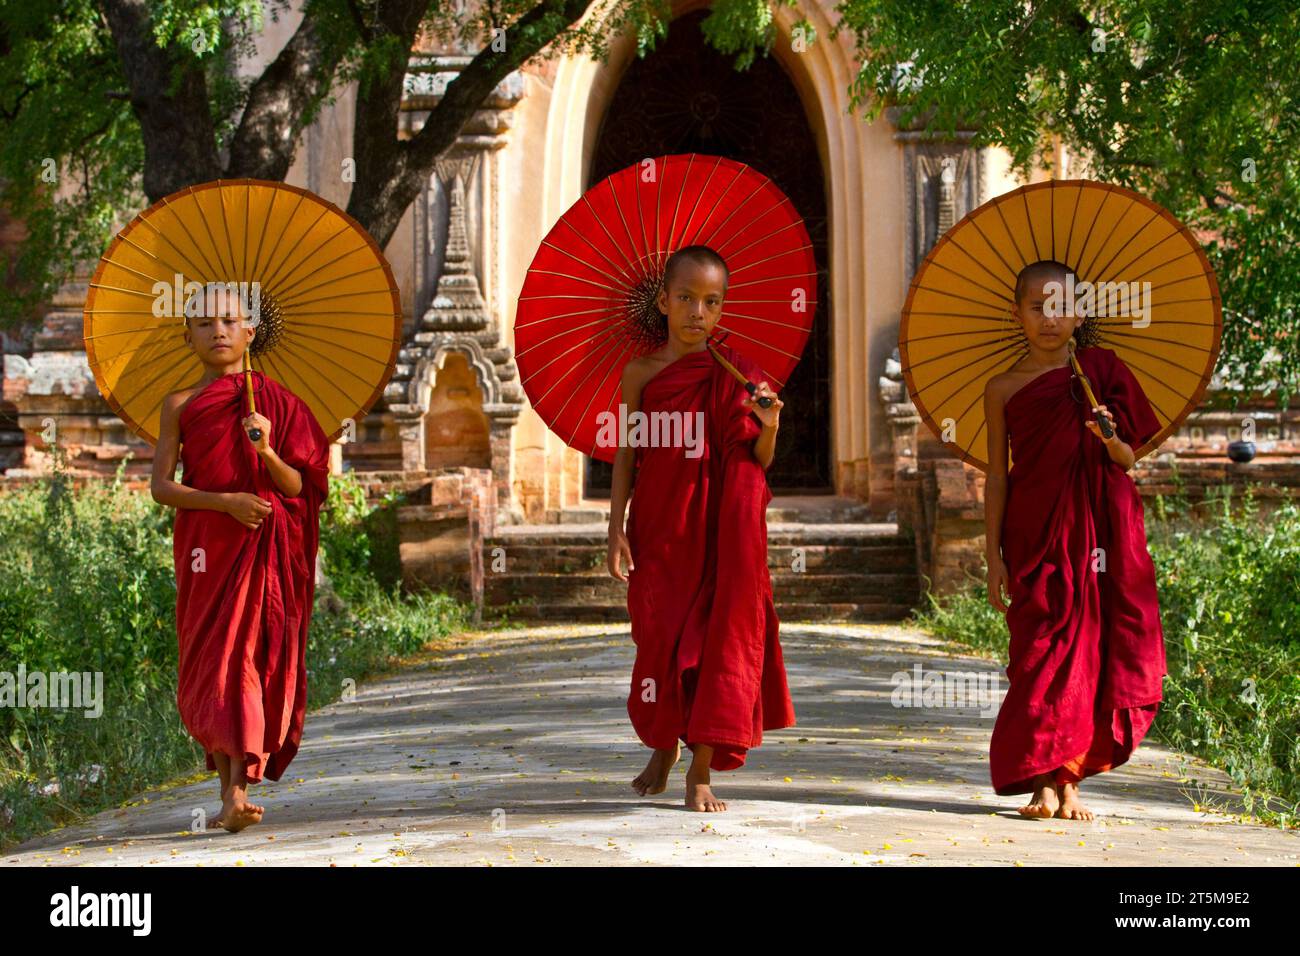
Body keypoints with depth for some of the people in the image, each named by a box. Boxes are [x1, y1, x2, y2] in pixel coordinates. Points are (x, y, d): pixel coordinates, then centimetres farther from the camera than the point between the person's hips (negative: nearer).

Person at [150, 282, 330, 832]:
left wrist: (267, 452, -18)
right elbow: (161, 485, -2)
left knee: (245, 658, -10)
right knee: (206, 661, 2)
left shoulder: (274, 403, 6)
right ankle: (230, 789, 12)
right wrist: (225, 501, -16)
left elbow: (301, 488, 2)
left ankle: (240, 792, -15)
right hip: (205, 545, 2)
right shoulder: (180, 406, 8)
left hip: (264, 550, -1)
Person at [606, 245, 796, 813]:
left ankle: (701, 771, 3)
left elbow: (759, 464, 3)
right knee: (660, 636, 8)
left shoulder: (736, 377, 0)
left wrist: (769, 426, -17)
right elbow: (627, 453, 4)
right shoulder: (641, 373, 1)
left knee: (717, 637, -4)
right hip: (659, 531, 1)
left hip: (720, 531, -1)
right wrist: (617, 527, -2)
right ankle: (663, 746, 33)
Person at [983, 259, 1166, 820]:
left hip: (1099, 531, 1)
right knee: (1043, 649, -4)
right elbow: (997, 475, 5)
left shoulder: (1101, 370, 6)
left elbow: (1129, 460, 8)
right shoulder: (1003, 389, 4)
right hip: (1036, 536, -1)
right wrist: (994, 556, 1)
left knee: (1091, 647, 0)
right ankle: (1042, 780, 2)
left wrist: (1110, 442, -15)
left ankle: (1068, 779, 8)